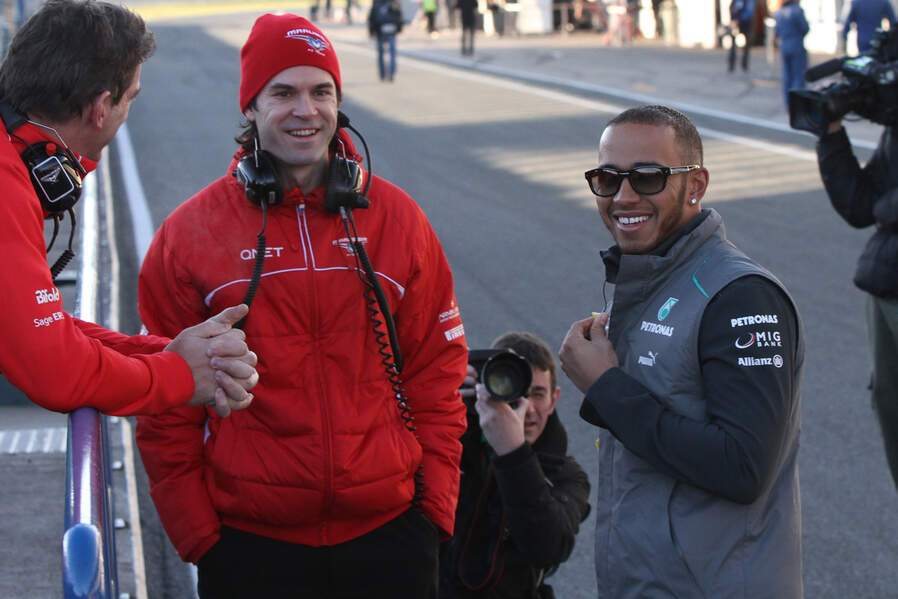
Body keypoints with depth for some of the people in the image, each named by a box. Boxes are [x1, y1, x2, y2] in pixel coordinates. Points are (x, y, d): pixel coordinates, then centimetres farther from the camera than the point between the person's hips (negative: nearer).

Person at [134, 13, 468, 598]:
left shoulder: (396, 219, 4)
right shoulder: (189, 233, -1)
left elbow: (436, 374, 7)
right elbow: (167, 407, 1)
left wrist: (437, 501, 2)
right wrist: (197, 531, -3)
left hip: (388, 529, 2)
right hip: (249, 543, -1)